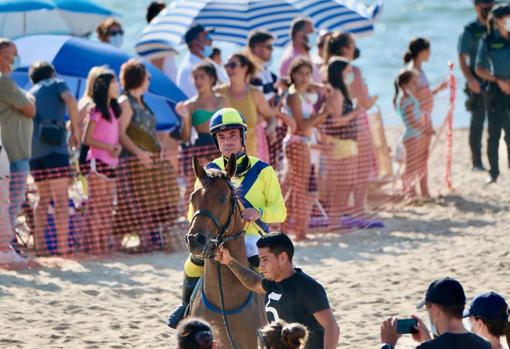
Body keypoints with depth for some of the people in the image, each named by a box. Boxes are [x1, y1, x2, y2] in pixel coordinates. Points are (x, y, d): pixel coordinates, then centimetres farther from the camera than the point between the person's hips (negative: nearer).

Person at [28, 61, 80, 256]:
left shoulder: (30, 94, 25)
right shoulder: (56, 84, 11)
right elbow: (70, 100, -9)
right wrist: (75, 129, -4)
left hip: (33, 151, 5)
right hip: (54, 146, -5)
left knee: (44, 199, 15)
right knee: (61, 199, -6)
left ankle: (40, 245, 9)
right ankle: (63, 246, -14)